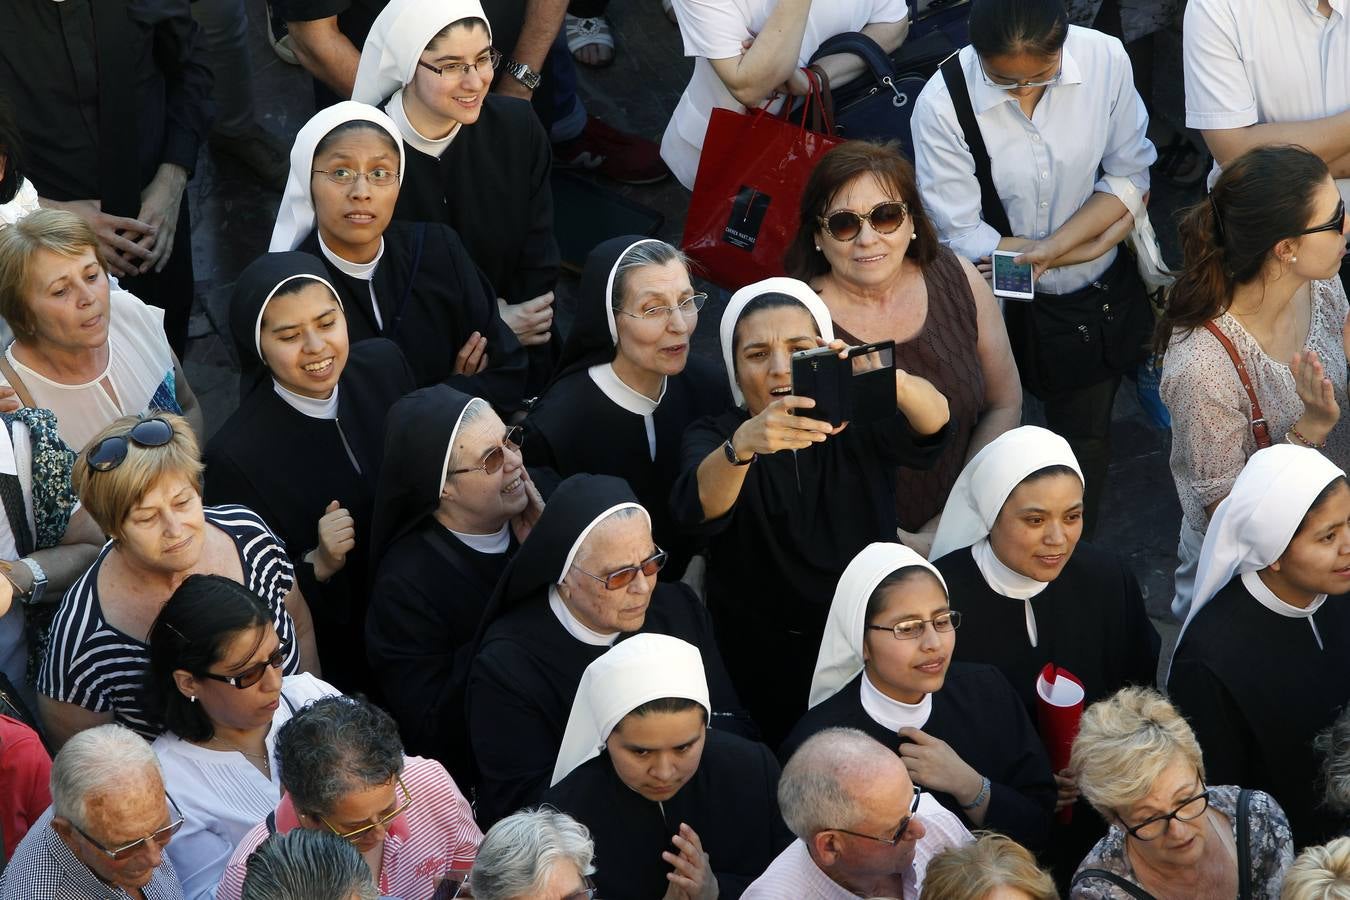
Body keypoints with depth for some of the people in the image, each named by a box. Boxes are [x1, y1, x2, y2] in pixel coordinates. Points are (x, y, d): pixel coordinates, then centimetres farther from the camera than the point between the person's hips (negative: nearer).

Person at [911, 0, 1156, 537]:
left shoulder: (1106, 59, -20)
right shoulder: (941, 104, -28)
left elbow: (1130, 174, -8)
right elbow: (962, 239, -21)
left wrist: (1050, 248, -23)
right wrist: (1093, 243, -15)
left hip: (1101, 300, 2)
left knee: (1086, 439, 19)